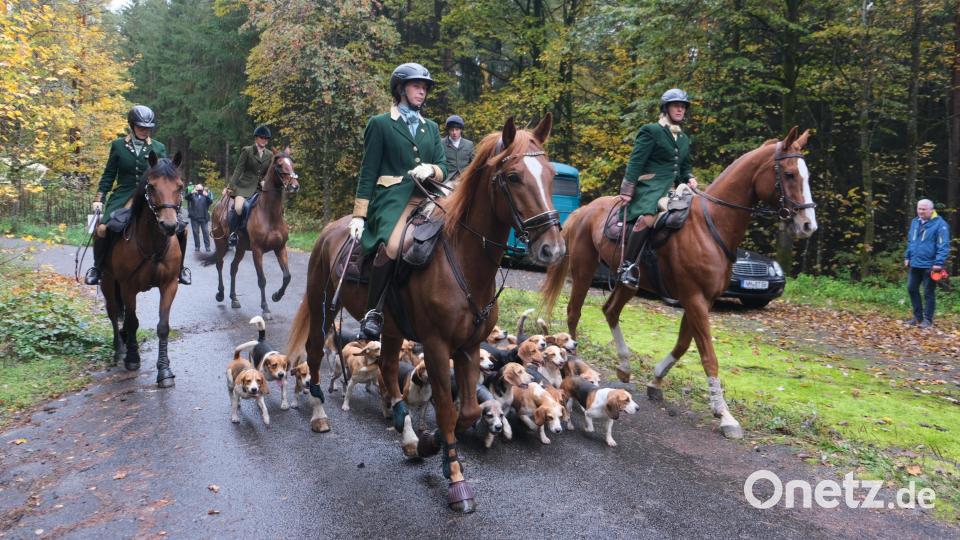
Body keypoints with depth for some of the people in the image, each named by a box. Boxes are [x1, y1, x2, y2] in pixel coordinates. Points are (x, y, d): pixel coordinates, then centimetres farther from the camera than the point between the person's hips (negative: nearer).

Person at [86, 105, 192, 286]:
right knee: (102, 228, -23)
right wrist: (99, 198, 1)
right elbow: (109, 175, 8)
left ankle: (179, 267, 10)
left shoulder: (159, 148, 7)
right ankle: (97, 267, 4)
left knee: (180, 229, -14)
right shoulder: (118, 146, 5)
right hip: (123, 196, -1)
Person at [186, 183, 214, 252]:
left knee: (205, 231, 0)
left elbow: (211, 202, -10)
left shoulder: (205, 196, 5)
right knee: (195, 232, 6)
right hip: (194, 218, 1)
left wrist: (207, 196, -28)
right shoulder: (193, 195, 6)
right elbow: (187, 197, -12)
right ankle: (197, 246, 13)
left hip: (204, 217, -1)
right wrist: (191, 193, -32)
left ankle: (207, 246, 4)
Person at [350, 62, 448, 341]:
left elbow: (443, 167, 16)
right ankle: (373, 312, -20)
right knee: (394, 245, -35)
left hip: (427, 199, 5)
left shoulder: (431, 128, 24)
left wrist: (431, 170, -9)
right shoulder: (380, 124, 9)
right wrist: (359, 215, -3)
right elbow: (368, 171, 4)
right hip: (392, 198, -5)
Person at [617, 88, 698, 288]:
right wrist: (627, 190, -14)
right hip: (650, 187, -8)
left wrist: (689, 179, 5)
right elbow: (636, 162, -6)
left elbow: (685, 167, 29)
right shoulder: (651, 131, 1)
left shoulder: (684, 139, 24)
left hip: (672, 189, 8)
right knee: (647, 217, -35)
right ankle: (627, 265, -32)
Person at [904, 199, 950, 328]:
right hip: (914, 264, 7)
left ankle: (928, 319, 11)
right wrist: (907, 256, 15)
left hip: (929, 265, -7)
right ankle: (918, 316, 25)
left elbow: (943, 245, -17)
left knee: (928, 293, 2)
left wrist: (939, 262, -23)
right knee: (912, 289, 12)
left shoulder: (939, 224, -13)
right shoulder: (915, 222, 9)